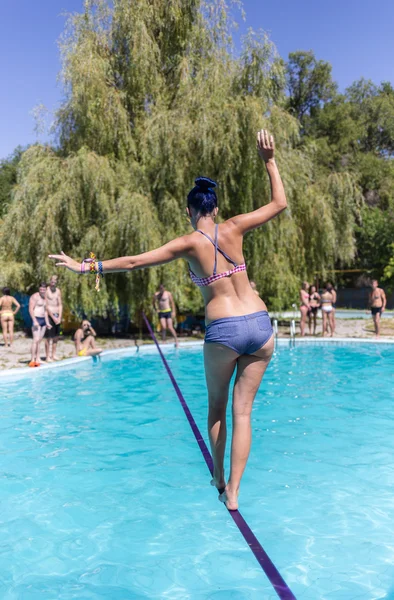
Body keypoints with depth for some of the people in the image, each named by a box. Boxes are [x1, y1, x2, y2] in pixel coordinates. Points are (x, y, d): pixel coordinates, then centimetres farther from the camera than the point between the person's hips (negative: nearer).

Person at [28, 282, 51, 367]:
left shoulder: (45, 298, 16)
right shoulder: (35, 296, -8)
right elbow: (30, 309, -15)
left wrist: (47, 322, 16)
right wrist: (34, 321, -22)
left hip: (43, 320, 8)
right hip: (36, 320, -8)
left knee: (39, 340, 8)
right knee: (36, 340, -15)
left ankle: (38, 359, 10)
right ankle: (32, 360, -15)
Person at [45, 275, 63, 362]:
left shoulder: (58, 291, 10)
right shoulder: (46, 290, -9)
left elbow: (60, 305, 10)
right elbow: (46, 306, -12)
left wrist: (59, 317, 0)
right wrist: (53, 317, -12)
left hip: (57, 316, 6)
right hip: (49, 316, -6)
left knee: (56, 336, 10)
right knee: (48, 337, -5)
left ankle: (53, 355, 20)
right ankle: (48, 357, -1)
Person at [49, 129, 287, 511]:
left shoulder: (189, 244, -3)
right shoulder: (233, 229, 4)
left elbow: (134, 262, -2)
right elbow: (279, 203, 15)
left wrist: (86, 267, 6)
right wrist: (269, 160, 18)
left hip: (223, 331, -3)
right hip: (260, 325, 3)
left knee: (217, 405, 20)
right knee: (242, 410, 9)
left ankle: (218, 478, 31)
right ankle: (232, 492, 12)